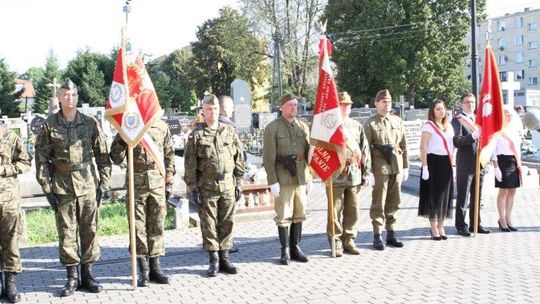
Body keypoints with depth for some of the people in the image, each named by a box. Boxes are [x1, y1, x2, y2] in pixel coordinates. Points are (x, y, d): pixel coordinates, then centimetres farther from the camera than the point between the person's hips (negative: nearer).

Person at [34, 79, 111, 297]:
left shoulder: (90, 123, 3)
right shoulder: (49, 125, 1)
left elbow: (102, 156, 5)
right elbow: (41, 158, 2)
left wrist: (104, 184, 0)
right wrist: (47, 189, -3)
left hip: (88, 184, 1)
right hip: (62, 186, -1)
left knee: (89, 230, 6)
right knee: (66, 233, 4)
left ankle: (87, 274, 19)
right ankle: (72, 277, 15)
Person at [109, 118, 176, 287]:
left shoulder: (162, 127, 7)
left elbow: (169, 156, 10)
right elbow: (116, 158, 1)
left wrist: (169, 182, 5)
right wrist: (122, 141, -17)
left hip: (158, 183, 2)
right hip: (136, 183, -2)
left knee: (157, 225, 6)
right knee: (138, 226, 2)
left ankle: (155, 267, 17)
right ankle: (143, 271, 10)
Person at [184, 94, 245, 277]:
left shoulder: (229, 131, 7)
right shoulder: (196, 135, -1)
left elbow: (239, 159, 10)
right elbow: (190, 165, -2)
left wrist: (238, 183, 6)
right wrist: (193, 188, -7)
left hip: (227, 186, 3)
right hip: (206, 186, -2)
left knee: (227, 223, 7)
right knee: (209, 224, 3)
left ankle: (224, 258, 19)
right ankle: (213, 261, 13)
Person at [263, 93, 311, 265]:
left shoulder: (303, 126, 11)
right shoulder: (272, 128, -3)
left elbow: (308, 151, 15)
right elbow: (268, 157, -7)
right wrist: (273, 181, -12)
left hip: (301, 178, 5)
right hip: (283, 179, -4)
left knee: (299, 215, 9)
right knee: (283, 216, 0)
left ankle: (295, 247, 20)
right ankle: (285, 250, 10)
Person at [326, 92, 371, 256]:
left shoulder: (357, 126, 11)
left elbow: (365, 149, 12)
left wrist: (366, 171, 7)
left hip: (354, 175, 4)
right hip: (335, 175, -4)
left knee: (352, 211, 9)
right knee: (335, 211, 2)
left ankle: (349, 241, 20)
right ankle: (336, 243, 11)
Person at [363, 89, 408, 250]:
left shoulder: (398, 121, 11)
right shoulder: (370, 124, -3)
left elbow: (403, 145, 13)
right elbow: (366, 149, -6)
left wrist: (405, 166, 10)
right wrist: (368, 171, -10)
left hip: (396, 168, 5)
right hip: (380, 168, -4)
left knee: (394, 203, 11)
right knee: (379, 204, 0)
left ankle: (391, 234, 22)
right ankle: (377, 236, 8)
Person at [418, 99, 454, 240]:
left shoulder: (449, 126, 14)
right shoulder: (429, 126, -7)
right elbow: (423, 147, -12)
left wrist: (452, 166, 14)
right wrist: (425, 167, -18)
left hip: (446, 164, 7)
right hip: (433, 162, -7)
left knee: (445, 195, 10)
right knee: (433, 195, 0)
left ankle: (441, 227, 21)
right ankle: (434, 229, 9)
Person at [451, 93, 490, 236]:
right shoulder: (457, 120, -6)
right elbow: (457, 142, -17)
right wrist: (473, 135, -28)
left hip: (479, 164, 7)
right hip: (465, 165, -7)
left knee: (477, 197, 14)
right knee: (462, 197, 0)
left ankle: (475, 224, 23)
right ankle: (461, 226, 7)